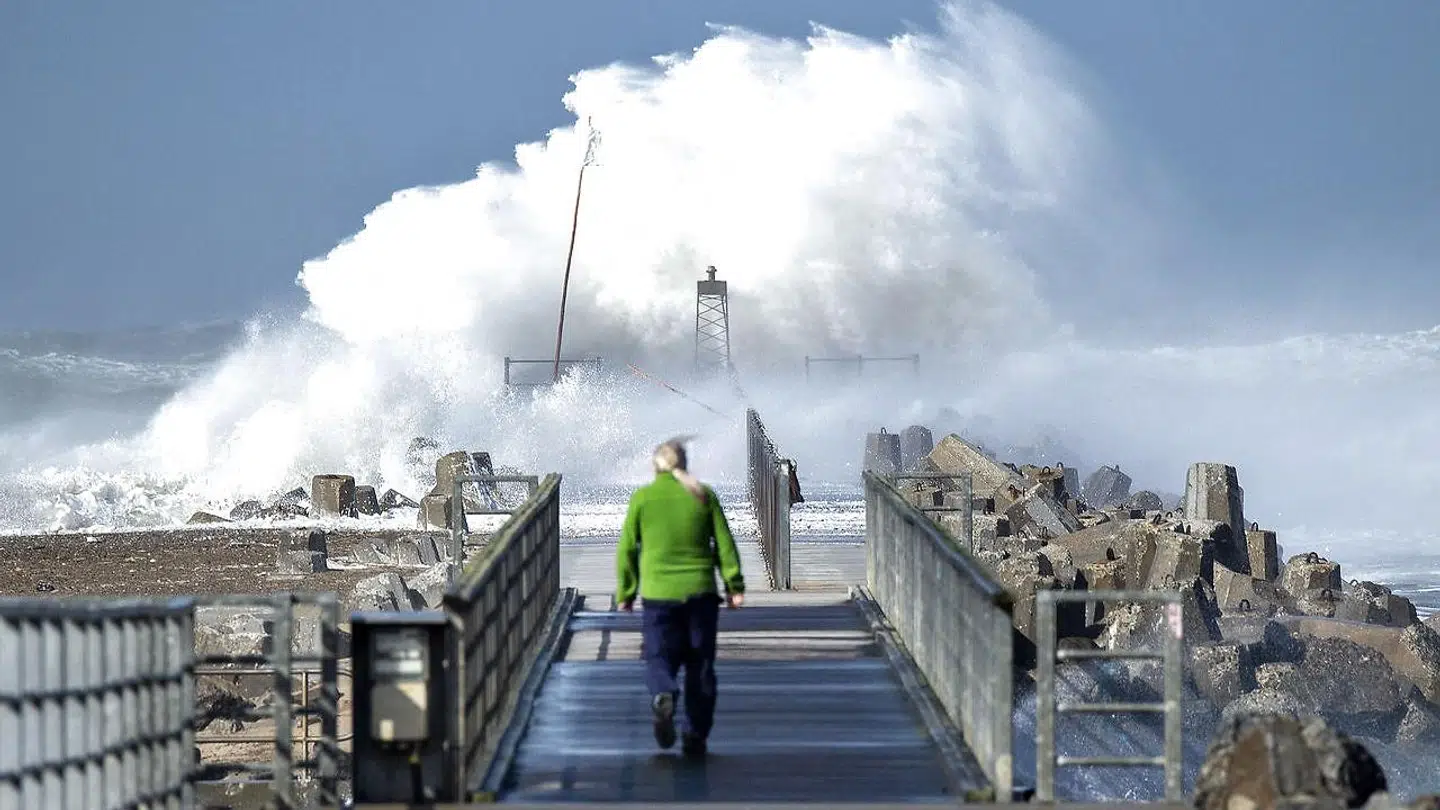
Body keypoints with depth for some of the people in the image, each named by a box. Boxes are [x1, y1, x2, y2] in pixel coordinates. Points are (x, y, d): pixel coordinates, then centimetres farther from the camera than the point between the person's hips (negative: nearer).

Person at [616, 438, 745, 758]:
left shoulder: (642, 498, 1)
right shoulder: (703, 495, 3)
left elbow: (627, 549, 3)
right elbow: (724, 543, 2)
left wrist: (625, 593, 10)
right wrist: (734, 585, 6)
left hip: (658, 593, -1)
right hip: (700, 591, 1)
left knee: (659, 659, 5)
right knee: (700, 665, 10)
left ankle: (663, 696, -27)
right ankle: (696, 734, 6)